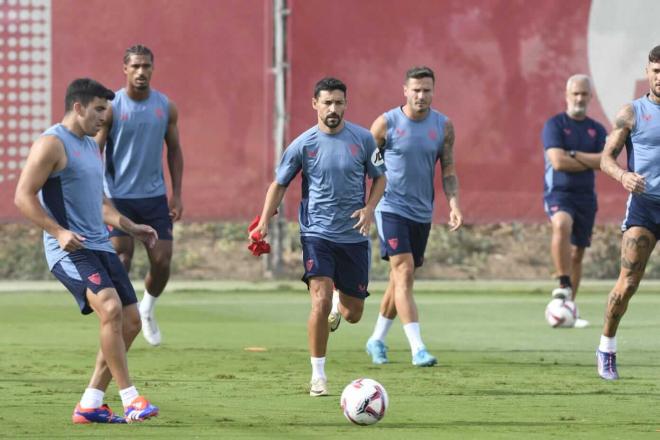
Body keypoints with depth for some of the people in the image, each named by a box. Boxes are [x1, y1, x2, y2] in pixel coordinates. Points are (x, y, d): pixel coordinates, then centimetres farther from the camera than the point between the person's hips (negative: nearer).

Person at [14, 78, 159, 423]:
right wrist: (59, 232, -24)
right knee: (111, 308, -27)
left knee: (130, 323, 4)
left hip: (100, 248, 10)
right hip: (69, 250, -9)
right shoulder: (52, 144, -8)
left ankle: (89, 405, 11)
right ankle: (130, 400, -24)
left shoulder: (92, 147, 21)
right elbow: (23, 197, -15)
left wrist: (130, 227, 22)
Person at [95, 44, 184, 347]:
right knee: (120, 262, -8)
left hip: (155, 197, 3)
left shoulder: (166, 107, 4)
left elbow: (174, 150, 12)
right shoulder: (111, 107, -7)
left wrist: (176, 194, 6)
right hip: (118, 197, -3)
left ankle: (147, 310, 27)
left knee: (162, 262, 0)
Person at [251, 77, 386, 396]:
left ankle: (339, 303, 48)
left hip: (354, 236, 2)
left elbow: (379, 178, 10)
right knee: (320, 302, -20)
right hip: (317, 234, -2)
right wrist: (263, 223, -4)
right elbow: (279, 185, 5)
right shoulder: (303, 145, -5)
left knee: (353, 315, 8)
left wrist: (370, 208, -8)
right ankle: (318, 376, -9)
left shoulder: (363, 139, -2)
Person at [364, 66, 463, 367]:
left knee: (400, 280, 13)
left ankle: (377, 340, 30)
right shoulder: (386, 123, -7)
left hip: (422, 213, 5)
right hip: (391, 209, -5)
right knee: (404, 274, -16)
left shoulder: (443, 126, 3)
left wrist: (454, 204, -7)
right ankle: (418, 348, -22)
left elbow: (448, 169, 8)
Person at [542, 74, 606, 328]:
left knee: (577, 253, 8)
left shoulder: (596, 130, 12)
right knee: (562, 225, -36)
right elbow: (558, 162, -14)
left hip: (585, 197, 5)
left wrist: (574, 155, -11)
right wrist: (590, 162, -5)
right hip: (558, 193, -5)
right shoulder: (554, 125, -2)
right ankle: (564, 285, -37)